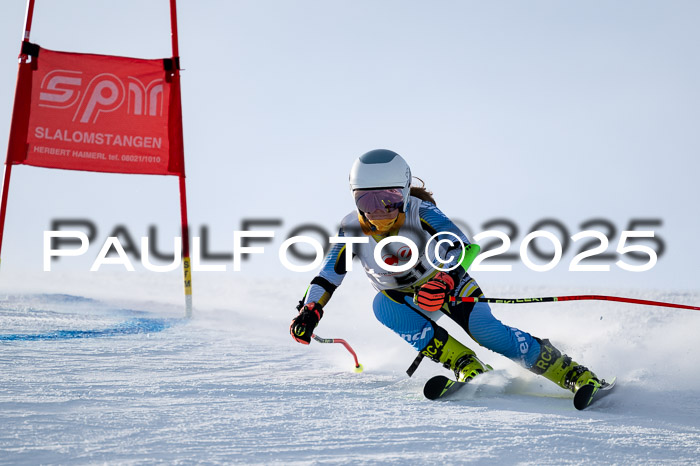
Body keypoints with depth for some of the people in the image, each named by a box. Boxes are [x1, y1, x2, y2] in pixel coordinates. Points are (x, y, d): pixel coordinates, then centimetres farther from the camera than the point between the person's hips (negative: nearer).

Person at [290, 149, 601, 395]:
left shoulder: (420, 213, -25)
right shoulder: (352, 229, -15)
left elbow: (464, 248, -34)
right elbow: (327, 276, -8)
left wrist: (443, 282, -51)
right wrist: (309, 312, -23)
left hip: (447, 283, -3)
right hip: (404, 298, 3)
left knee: (485, 330, -28)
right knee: (383, 305, -31)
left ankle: (573, 373, -18)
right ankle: (467, 367, -28)